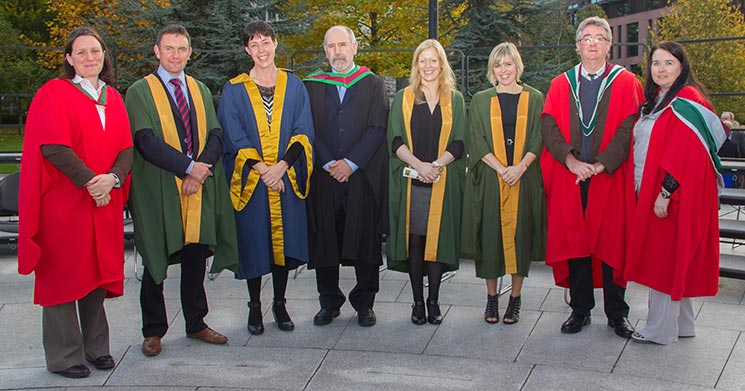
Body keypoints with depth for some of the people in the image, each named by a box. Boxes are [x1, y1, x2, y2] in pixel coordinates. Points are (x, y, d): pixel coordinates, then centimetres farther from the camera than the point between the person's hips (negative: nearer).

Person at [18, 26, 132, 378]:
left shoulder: (114, 98, 14)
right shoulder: (54, 93, -2)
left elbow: (126, 148, 6)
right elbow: (53, 145, -13)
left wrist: (113, 177, -13)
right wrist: (90, 181, -18)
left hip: (105, 201, 5)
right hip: (64, 201, -5)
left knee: (98, 270, 8)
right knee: (64, 273, 1)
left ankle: (96, 347, 20)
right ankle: (63, 356, 10)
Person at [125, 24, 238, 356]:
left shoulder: (200, 90, 14)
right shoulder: (140, 92, -1)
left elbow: (214, 136, 7)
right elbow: (146, 141, -12)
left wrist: (201, 171, -10)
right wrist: (188, 166, -17)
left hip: (199, 190, 4)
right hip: (158, 191, -4)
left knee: (196, 258, 10)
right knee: (156, 261, 5)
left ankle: (196, 323, 25)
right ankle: (153, 331, 18)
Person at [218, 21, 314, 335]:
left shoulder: (294, 86, 7)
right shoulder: (234, 90, 2)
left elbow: (304, 132, 1)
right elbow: (234, 139, -3)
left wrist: (281, 166, -13)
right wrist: (262, 169, -14)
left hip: (286, 180, 2)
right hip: (251, 182, -1)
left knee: (285, 240, 7)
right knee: (254, 244, 4)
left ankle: (279, 303, 22)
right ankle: (255, 306, 19)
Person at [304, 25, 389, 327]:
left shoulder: (373, 85, 7)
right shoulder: (312, 86, 9)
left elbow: (378, 128, -2)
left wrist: (351, 163, -12)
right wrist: (329, 163, -10)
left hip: (364, 177, -1)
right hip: (324, 177, 1)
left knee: (366, 241, 4)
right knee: (324, 242, 6)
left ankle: (364, 304, 18)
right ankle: (330, 303, 20)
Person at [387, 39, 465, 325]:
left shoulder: (454, 100, 10)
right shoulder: (403, 98, 10)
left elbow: (458, 142, 3)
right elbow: (395, 140, 1)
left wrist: (437, 165, -14)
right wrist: (418, 164, -15)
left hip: (443, 181, 0)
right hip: (410, 181, 0)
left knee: (437, 238, 0)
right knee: (414, 239, 0)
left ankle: (434, 301, 10)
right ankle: (418, 301, 9)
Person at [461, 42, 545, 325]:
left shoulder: (534, 99, 7)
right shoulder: (480, 100, 8)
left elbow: (538, 140, 2)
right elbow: (477, 142, 0)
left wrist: (521, 167, -14)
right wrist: (501, 169, -13)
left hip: (525, 179, 0)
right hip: (490, 180, 0)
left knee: (520, 234, 2)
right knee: (490, 235, 1)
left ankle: (515, 298, 14)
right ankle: (491, 298, 14)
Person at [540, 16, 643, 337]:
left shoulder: (626, 83, 5)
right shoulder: (560, 85, 11)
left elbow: (628, 129, -5)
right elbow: (549, 127, 1)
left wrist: (600, 165, -16)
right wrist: (571, 161, -14)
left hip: (611, 178, -2)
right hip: (569, 178, 2)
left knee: (612, 244, 3)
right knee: (574, 242, 5)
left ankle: (617, 313, 15)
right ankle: (580, 309, 16)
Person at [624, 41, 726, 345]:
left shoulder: (687, 100, -13)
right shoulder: (656, 99, 15)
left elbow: (686, 153, -21)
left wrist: (666, 192, -23)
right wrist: (642, 189, 11)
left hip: (673, 194, -9)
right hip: (651, 192, 9)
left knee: (666, 259, -2)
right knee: (673, 260, 15)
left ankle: (660, 330, 7)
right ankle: (682, 324, 25)